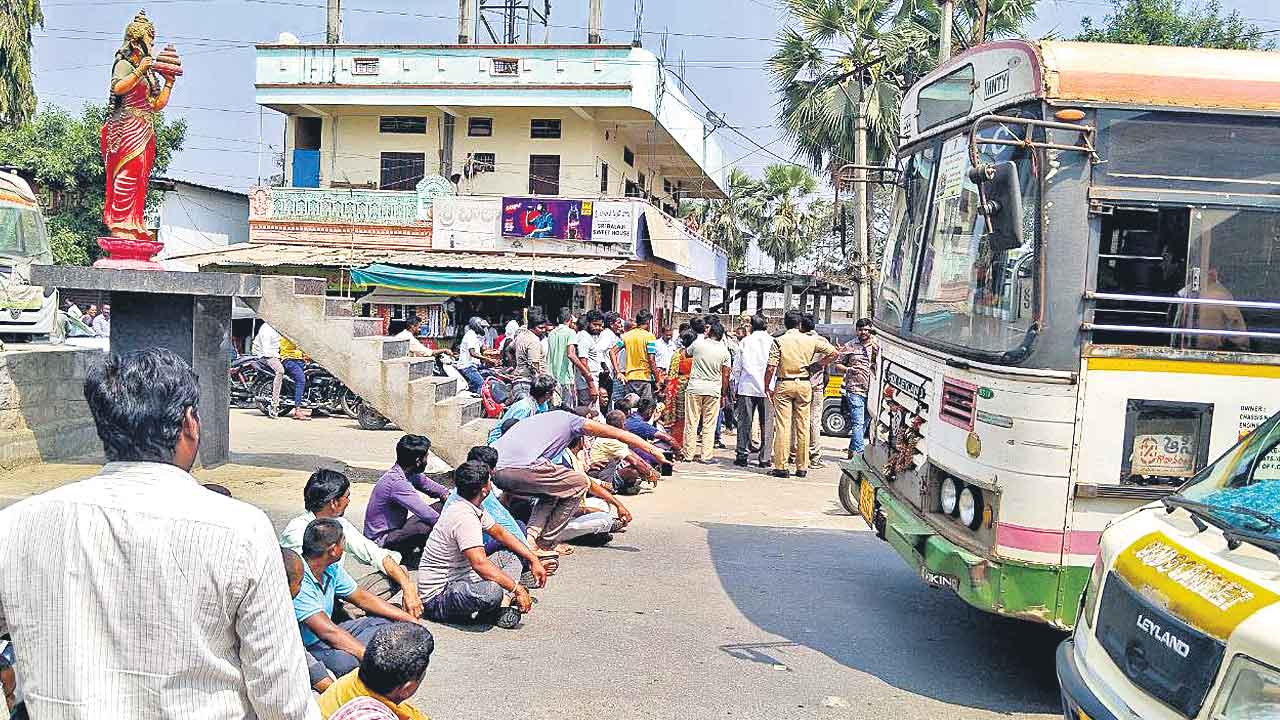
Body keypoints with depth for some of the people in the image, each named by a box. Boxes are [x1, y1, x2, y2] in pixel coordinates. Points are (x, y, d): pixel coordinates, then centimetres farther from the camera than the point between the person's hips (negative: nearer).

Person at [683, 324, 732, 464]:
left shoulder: (698, 343, -2)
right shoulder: (724, 351, 0)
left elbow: (687, 353, 21)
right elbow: (725, 376, 0)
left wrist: (704, 336, 27)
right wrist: (723, 395, 9)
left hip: (694, 387, 0)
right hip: (713, 390, 0)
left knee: (691, 423, 6)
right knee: (709, 425, 5)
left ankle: (689, 454, 11)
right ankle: (706, 456, 5)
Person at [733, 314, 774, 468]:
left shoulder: (745, 341, 5)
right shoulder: (772, 341, 1)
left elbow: (736, 366, 7)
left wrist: (738, 382, 19)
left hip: (747, 387, 1)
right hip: (767, 388, -1)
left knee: (744, 422, 6)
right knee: (766, 423, 4)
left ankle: (742, 455, 5)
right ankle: (764, 457, 4)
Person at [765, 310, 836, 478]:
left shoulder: (779, 341, -5)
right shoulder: (810, 340, 3)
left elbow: (770, 369, -9)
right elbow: (832, 351, 9)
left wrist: (767, 387, 2)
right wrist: (817, 364, 16)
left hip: (784, 385, -2)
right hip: (804, 385, 3)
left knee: (782, 426, -2)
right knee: (803, 426, 7)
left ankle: (781, 467, -3)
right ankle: (802, 467, 11)